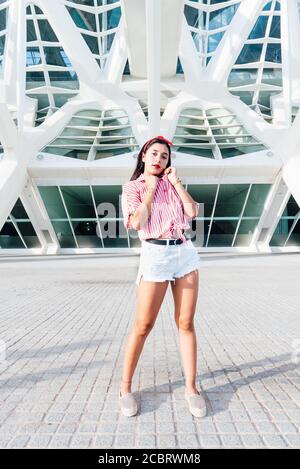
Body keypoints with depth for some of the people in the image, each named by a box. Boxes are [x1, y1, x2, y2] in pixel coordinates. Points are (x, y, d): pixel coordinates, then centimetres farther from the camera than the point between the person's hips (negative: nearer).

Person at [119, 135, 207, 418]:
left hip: (185, 252, 4)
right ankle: (125, 387, 17)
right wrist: (151, 189, -3)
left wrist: (175, 181, 4)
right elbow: (137, 223, -11)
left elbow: (192, 211, 2)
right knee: (143, 326, -1)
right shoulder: (132, 187, 5)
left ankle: (191, 387, 17)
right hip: (155, 255, -4)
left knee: (186, 323, 6)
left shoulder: (172, 185, 18)